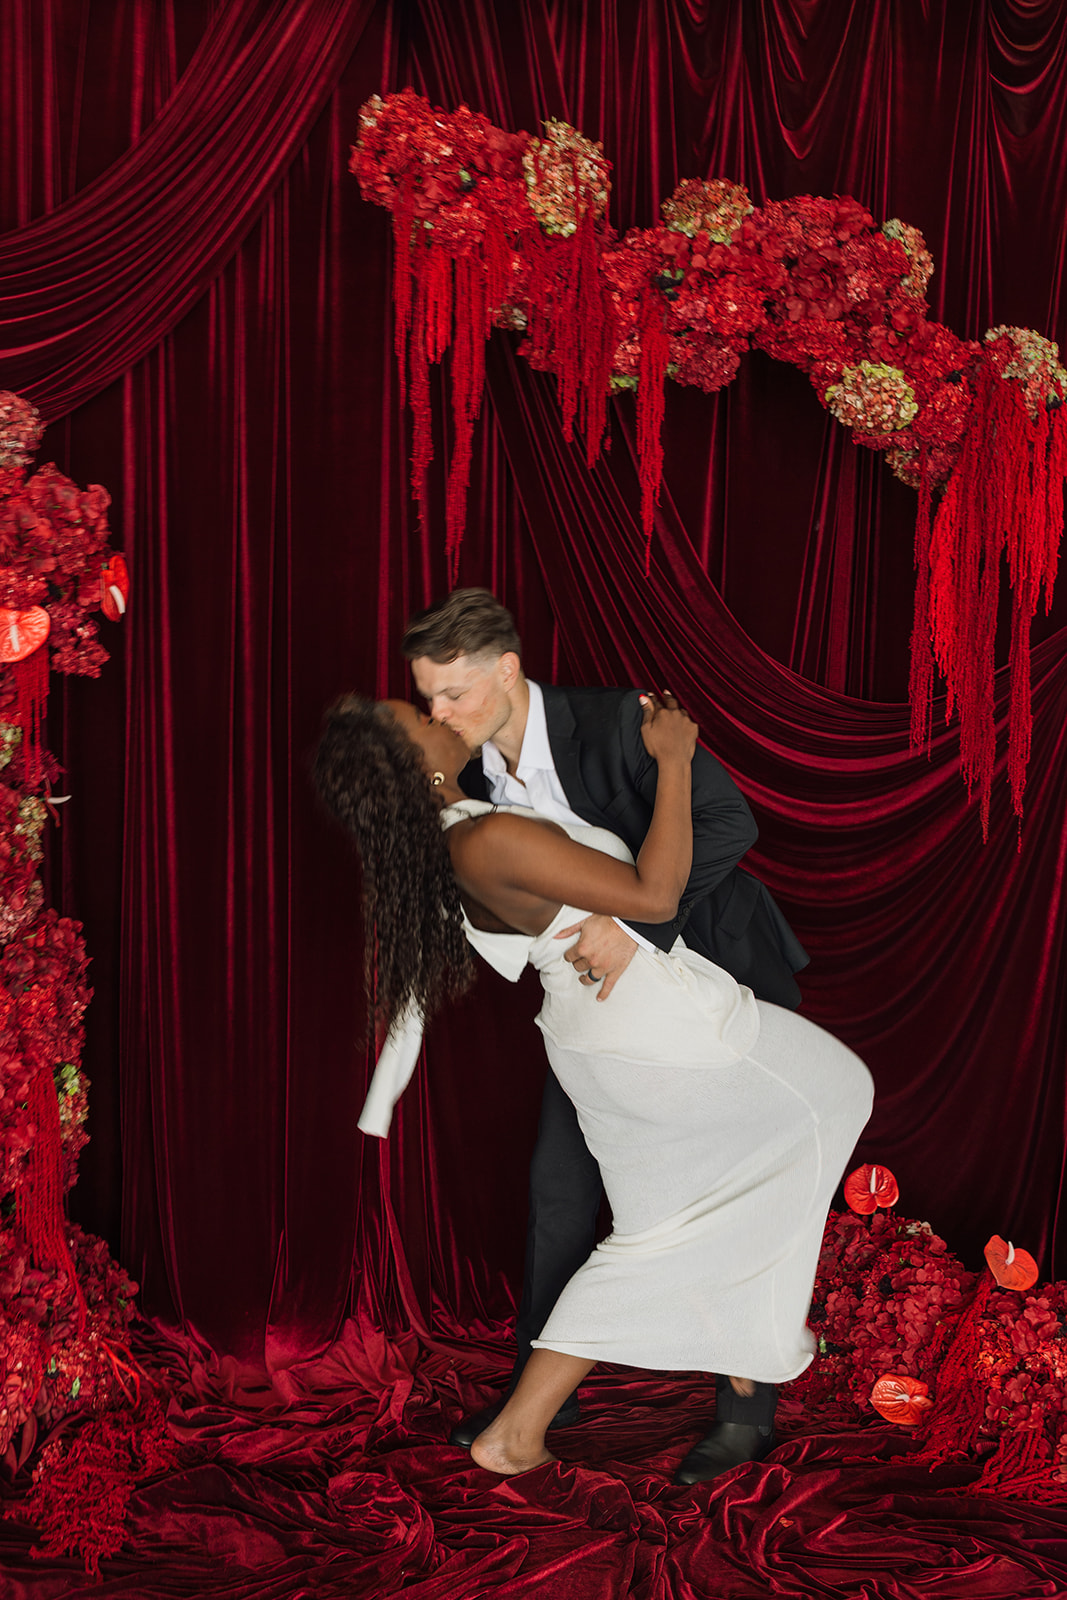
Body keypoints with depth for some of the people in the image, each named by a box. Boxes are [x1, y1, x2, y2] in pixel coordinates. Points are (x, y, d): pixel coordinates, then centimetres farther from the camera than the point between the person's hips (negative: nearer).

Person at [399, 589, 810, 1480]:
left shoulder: (615, 722, -27)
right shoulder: (471, 773, -9)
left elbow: (728, 821, -35)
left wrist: (634, 928, -43)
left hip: (711, 959, -5)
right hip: (605, 976, 6)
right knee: (561, 1177, 5)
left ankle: (747, 1402, 17)